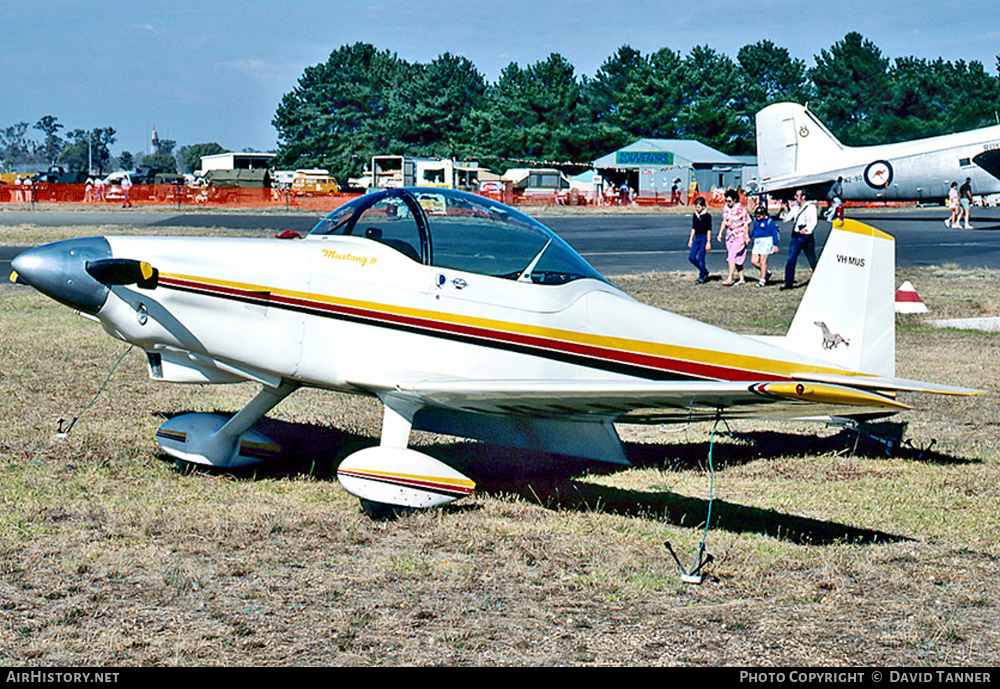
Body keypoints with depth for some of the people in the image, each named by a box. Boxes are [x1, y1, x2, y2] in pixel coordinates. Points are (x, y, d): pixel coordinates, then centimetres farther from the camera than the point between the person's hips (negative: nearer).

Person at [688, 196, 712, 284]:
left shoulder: (707, 216, -9)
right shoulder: (695, 215, 10)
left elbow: (709, 230, -9)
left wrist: (708, 242, -13)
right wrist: (691, 240, 16)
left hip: (704, 237, -7)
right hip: (697, 237, 7)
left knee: (700, 258, -8)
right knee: (691, 257, 2)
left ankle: (702, 277, 3)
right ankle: (704, 271, 21)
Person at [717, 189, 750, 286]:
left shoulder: (741, 210, -13)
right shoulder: (725, 209, 6)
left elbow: (746, 224, -9)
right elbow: (724, 222, 18)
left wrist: (746, 236, -12)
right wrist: (720, 233, 14)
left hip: (740, 236, -7)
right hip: (730, 236, 7)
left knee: (732, 257, -16)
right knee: (737, 259, 11)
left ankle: (730, 278, -16)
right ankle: (741, 279, 18)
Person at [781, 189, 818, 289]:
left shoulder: (811, 207, -1)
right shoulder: (795, 208, 15)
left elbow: (814, 221, -10)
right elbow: (786, 219, 15)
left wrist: (806, 229, -26)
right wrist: (785, 210, 0)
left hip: (806, 237, -5)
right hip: (796, 236, 5)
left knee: (812, 261, 2)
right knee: (791, 260, -5)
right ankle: (788, 283, -2)